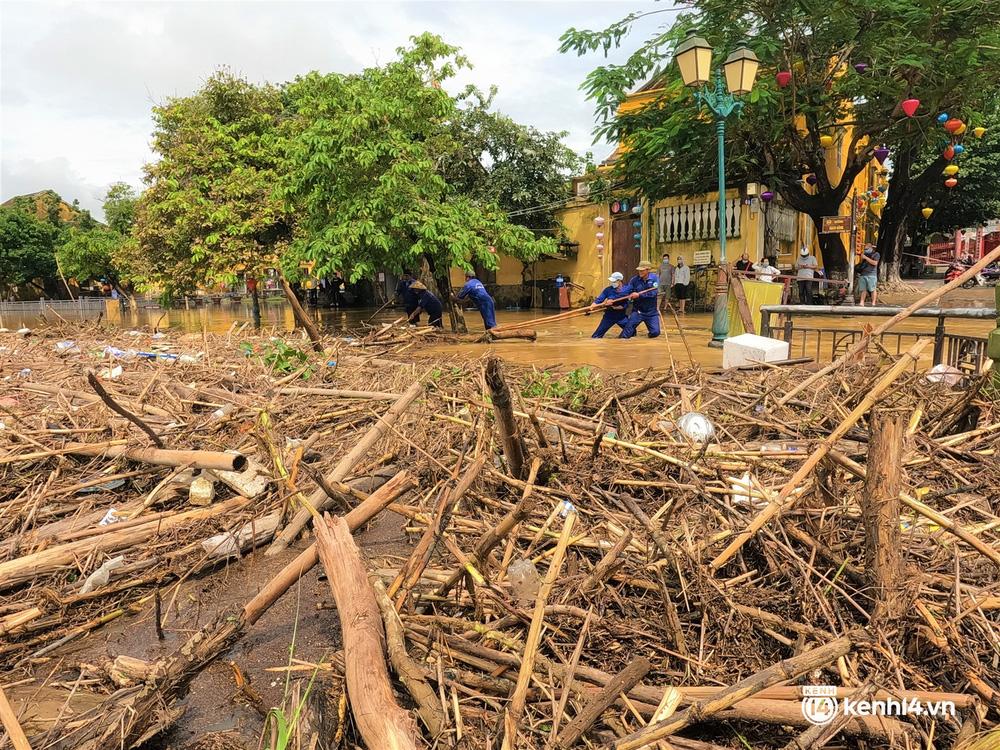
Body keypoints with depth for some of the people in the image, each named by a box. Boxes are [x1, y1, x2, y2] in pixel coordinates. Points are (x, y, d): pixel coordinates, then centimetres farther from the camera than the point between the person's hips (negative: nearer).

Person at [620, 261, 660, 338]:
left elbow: (653, 292, -20)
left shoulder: (654, 278, -8)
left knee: (655, 332, 1)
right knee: (627, 331, -12)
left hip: (651, 312, 0)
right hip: (637, 311, 0)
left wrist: (639, 295, -26)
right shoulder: (634, 279, -6)